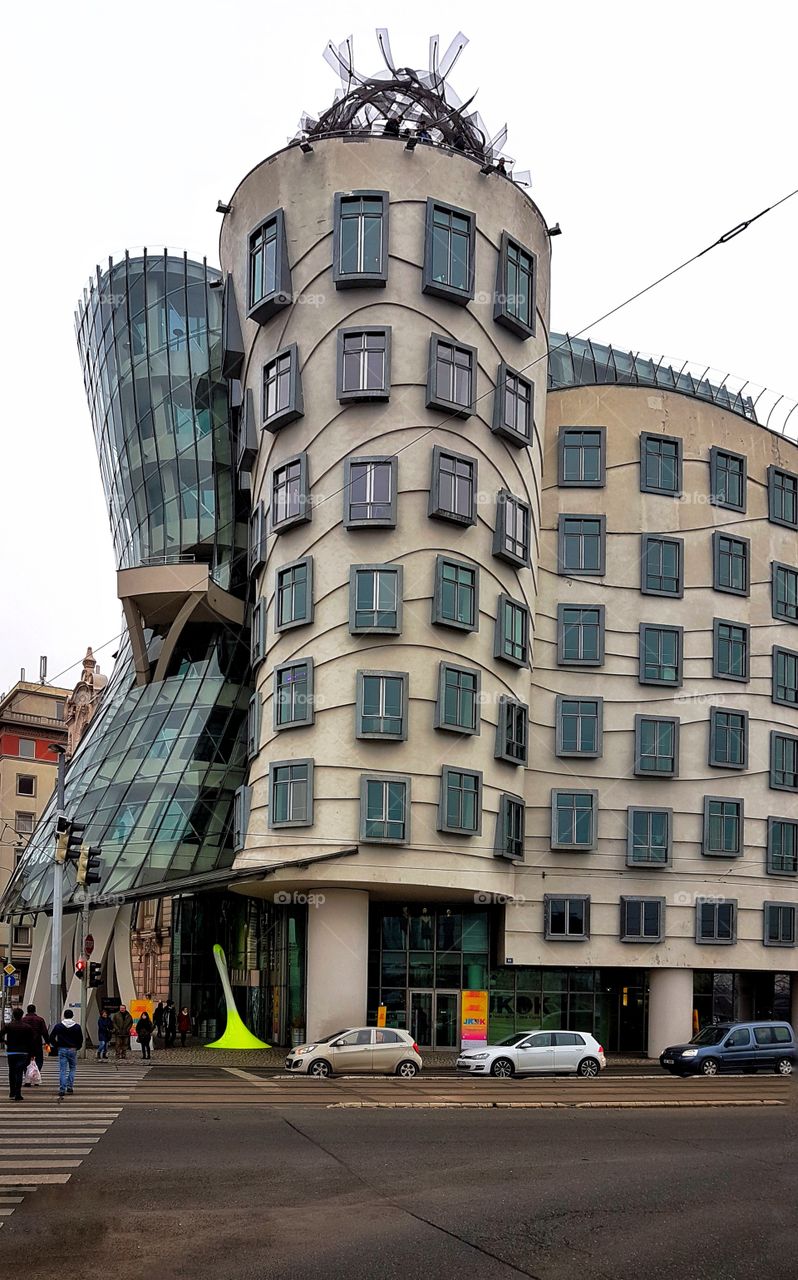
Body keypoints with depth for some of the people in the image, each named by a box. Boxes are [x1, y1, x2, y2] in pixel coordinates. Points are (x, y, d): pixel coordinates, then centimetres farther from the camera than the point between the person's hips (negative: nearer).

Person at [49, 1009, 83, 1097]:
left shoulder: (58, 1026, -1)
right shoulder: (77, 1027, -1)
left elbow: (51, 1037, -1)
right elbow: (81, 1039, 3)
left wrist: (56, 1046, 9)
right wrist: (77, 1047, 16)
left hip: (62, 1050, 0)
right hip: (73, 1050, 0)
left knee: (62, 1070, 1)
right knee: (72, 1068, 17)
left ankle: (62, 1089, -4)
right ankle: (70, 1087, 10)